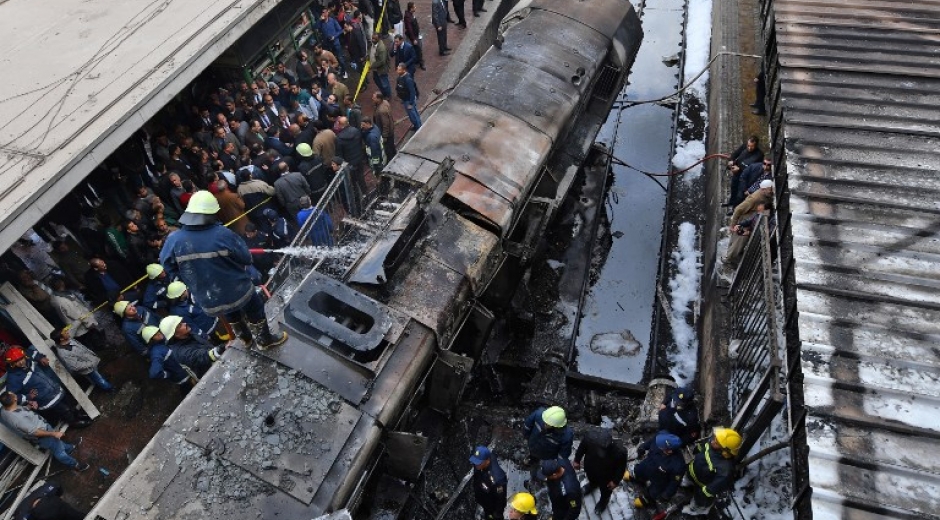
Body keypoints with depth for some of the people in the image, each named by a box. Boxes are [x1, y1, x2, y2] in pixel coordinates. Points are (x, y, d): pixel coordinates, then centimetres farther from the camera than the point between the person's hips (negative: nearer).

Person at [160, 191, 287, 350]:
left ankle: (246, 337, 55)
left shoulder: (174, 240, -17)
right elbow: (246, 259, -15)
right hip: (238, 291, -4)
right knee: (255, 310, 26)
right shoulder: (223, 234, -26)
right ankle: (264, 340, 44)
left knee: (232, 314, 34)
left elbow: (168, 266, -1)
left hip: (208, 301, 4)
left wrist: (192, 280, 13)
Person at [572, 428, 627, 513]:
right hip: (590, 468, 2)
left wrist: (615, 481, -9)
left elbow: (621, 467, -19)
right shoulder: (590, 437, -38)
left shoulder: (619, 452, -43)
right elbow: (582, 448, -14)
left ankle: (604, 501, 64)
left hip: (606, 476, -2)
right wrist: (577, 460, 0)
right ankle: (592, 484, 72)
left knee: (605, 490, 31)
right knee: (591, 479, 37)